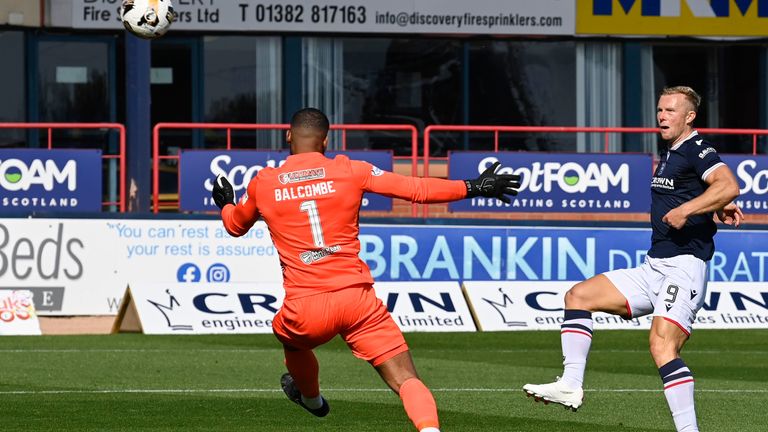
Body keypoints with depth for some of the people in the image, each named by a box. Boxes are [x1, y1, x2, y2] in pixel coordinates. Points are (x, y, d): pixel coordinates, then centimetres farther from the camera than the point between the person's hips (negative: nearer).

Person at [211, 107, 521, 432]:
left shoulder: (262, 184, 8)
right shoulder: (350, 171, 3)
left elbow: (235, 225, 28)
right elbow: (415, 189, 2)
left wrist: (225, 203, 51)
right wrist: (473, 188, 11)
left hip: (304, 309, 1)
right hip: (357, 299, -1)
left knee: (289, 335, 38)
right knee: (406, 381, -6)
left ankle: (311, 399, 62)